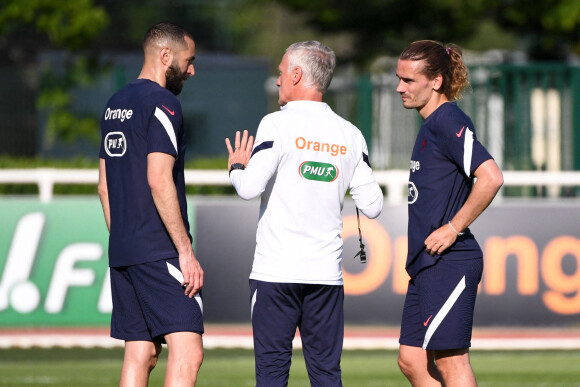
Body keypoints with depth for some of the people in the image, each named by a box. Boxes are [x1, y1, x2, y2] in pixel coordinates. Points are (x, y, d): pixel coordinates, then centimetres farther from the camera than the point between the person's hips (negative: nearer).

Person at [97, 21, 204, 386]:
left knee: (140, 355, 9)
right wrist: (186, 250, -16)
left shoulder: (115, 104, 18)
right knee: (187, 351, -15)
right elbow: (159, 181, -18)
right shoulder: (162, 103, -10)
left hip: (122, 250, 9)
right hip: (159, 253, -9)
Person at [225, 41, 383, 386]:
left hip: (277, 270, -4)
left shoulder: (277, 124, -6)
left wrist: (237, 167, 7)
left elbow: (250, 188, -15)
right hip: (326, 271, 4)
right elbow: (373, 205, 6)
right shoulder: (350, 135, 7)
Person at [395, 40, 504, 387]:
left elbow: (491, 177, -26)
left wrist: (453, 228, -19)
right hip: (426, 266, 10)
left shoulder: (449, 123, -14)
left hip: (448, 263, -10)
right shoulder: (431, 124, 16)